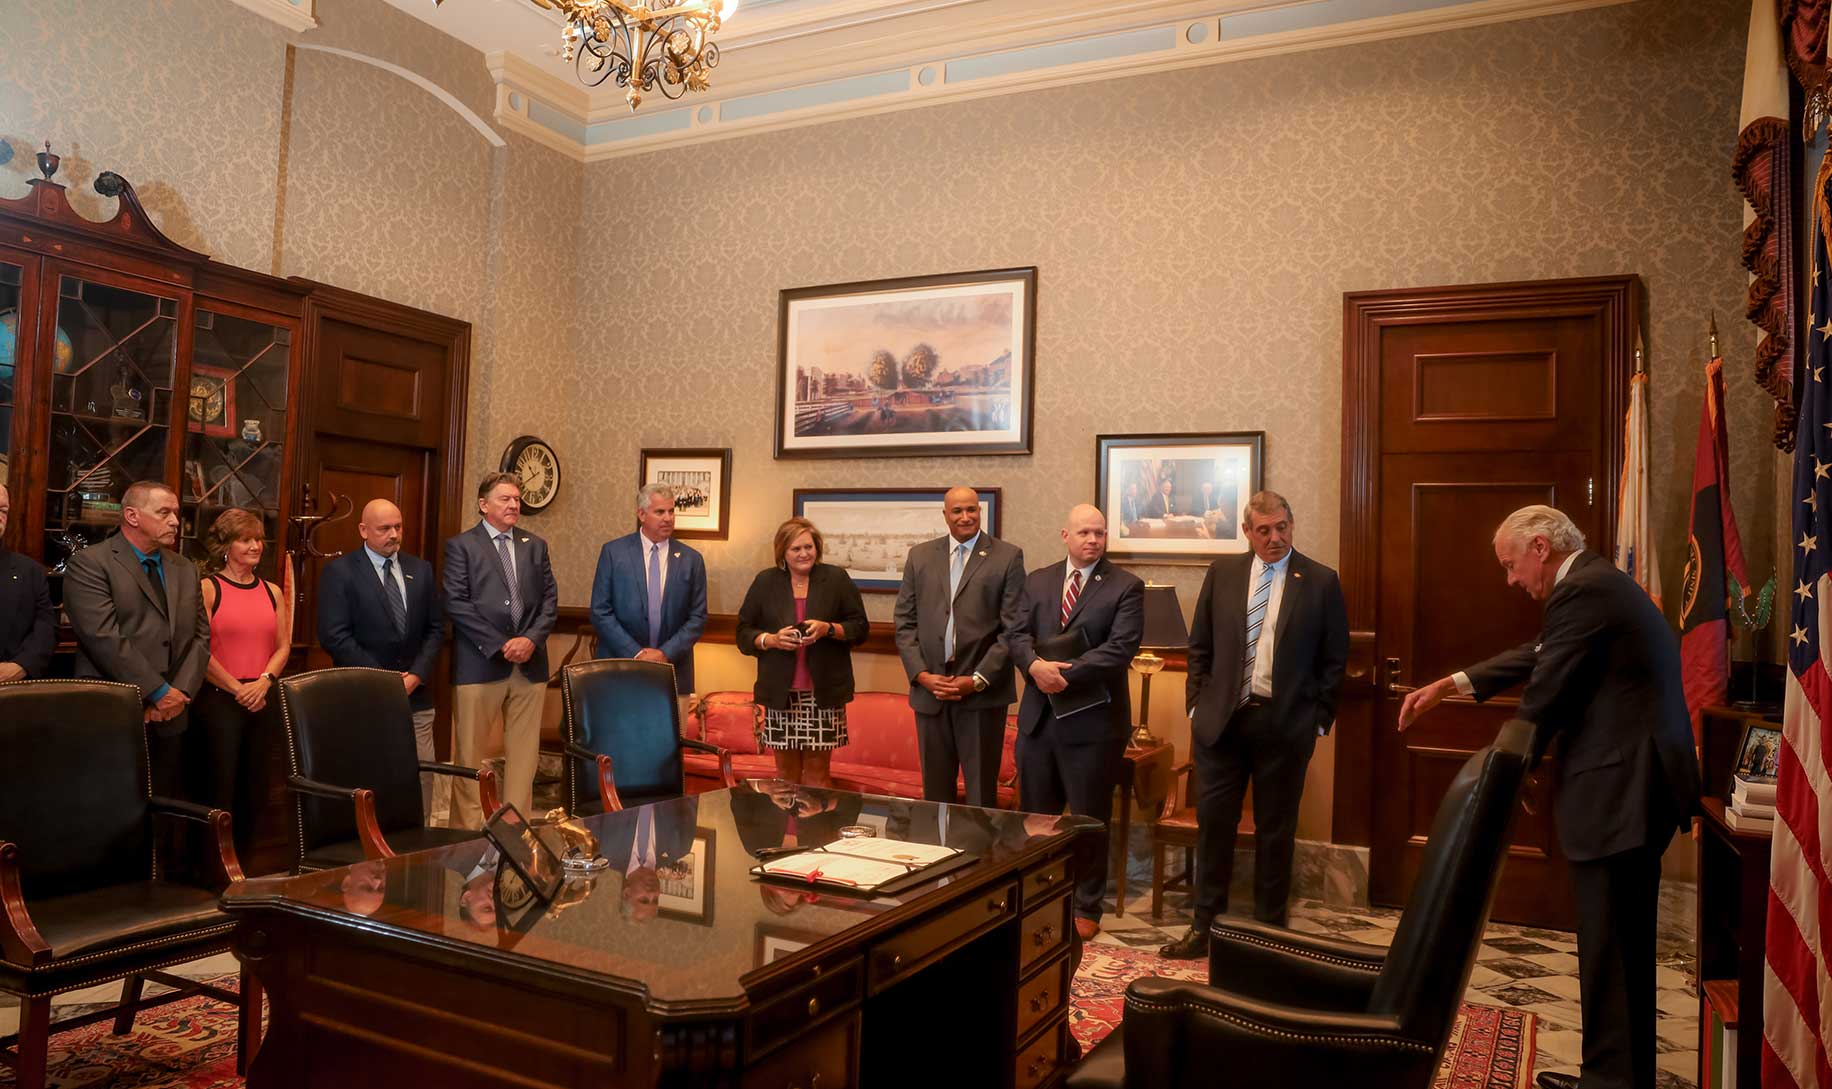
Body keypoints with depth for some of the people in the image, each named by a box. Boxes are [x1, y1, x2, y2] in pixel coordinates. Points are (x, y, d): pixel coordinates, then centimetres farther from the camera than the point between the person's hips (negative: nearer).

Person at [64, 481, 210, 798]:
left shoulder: (185, 569, 14)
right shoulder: (89, 564, -6)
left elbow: (200, 636, 10)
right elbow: (105, 638, -15)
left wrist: (180, 693, -5)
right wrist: (159, 692, -15)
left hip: (171, 717, 6)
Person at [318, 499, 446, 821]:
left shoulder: (421, 570, 12)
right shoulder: (338, 571, -3)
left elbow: (435, 628, 11)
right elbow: (334, 637, -9)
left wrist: (417, 674, -3)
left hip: (416, 695, 4)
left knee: (422, 780, 3)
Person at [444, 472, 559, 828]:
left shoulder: (535, 546, 14)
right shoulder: (460, 545, 1)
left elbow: (550, 599, 10)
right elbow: (456, 603, -8)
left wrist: (531, 639, -7)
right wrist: (499, 645, -13)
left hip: (530, 662, 4)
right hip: (479, 663, -4)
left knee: (524, 752, 7)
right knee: (469, 753, 2)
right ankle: (467, 828, 12)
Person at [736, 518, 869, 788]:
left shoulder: (837, 578, 5)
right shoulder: (765, 581, 7)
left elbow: (860, 627, 6)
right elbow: (744, 631, 9)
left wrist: (828, 629, -12)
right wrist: (772, 640, -10)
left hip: (824, 692, -1)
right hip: (780, 692, 1)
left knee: (817, 772, 2)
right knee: (786, 771, 6)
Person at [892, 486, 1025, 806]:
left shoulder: (1008, 556, -1)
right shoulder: (920, 555, 9)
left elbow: (1014, 627, -5)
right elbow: (905, 621, 8)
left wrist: (978, 680, -11)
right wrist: (921, 674, -5)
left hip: (982, 693, -3)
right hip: (930, 690, 3)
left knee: (981, 790, 5)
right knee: (935, 790, 11)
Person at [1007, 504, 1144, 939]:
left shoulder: (1126, 587, -4)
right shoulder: (1038, 580, 9)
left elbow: (1121, 648, -15)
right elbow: (1017, 634, 2)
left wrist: (1065, 673, -21)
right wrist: (1036, 665, -19)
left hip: (1092, 719, -4)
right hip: (1039, 714, 4)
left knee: (1089, 818, 7)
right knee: (1034, 813, 13)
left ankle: (1086, 907, 22)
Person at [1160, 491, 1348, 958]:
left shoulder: (1321, 582, -1)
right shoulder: (1222, 572, 5)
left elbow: (1334, 660, 2)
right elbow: (1200, 647, 9)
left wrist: (1319, 721, -2)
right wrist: (1197, 704, 3)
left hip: (1285, 725, -2)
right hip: (1221, 719, 2)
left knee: (1275, 831, 9)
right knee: (1213, 823, 6)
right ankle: (1204, 927, 18)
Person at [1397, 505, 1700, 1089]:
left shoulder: (1582, 591, -17)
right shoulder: (1598, 582, 15)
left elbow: (1544, 696, -15)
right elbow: (1535, 657, 23)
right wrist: (1448, 686, 21)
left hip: (1618, 790, -11)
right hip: (1638, 781, 11)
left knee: (1609, 947, -1)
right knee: (1625, 943, 19)